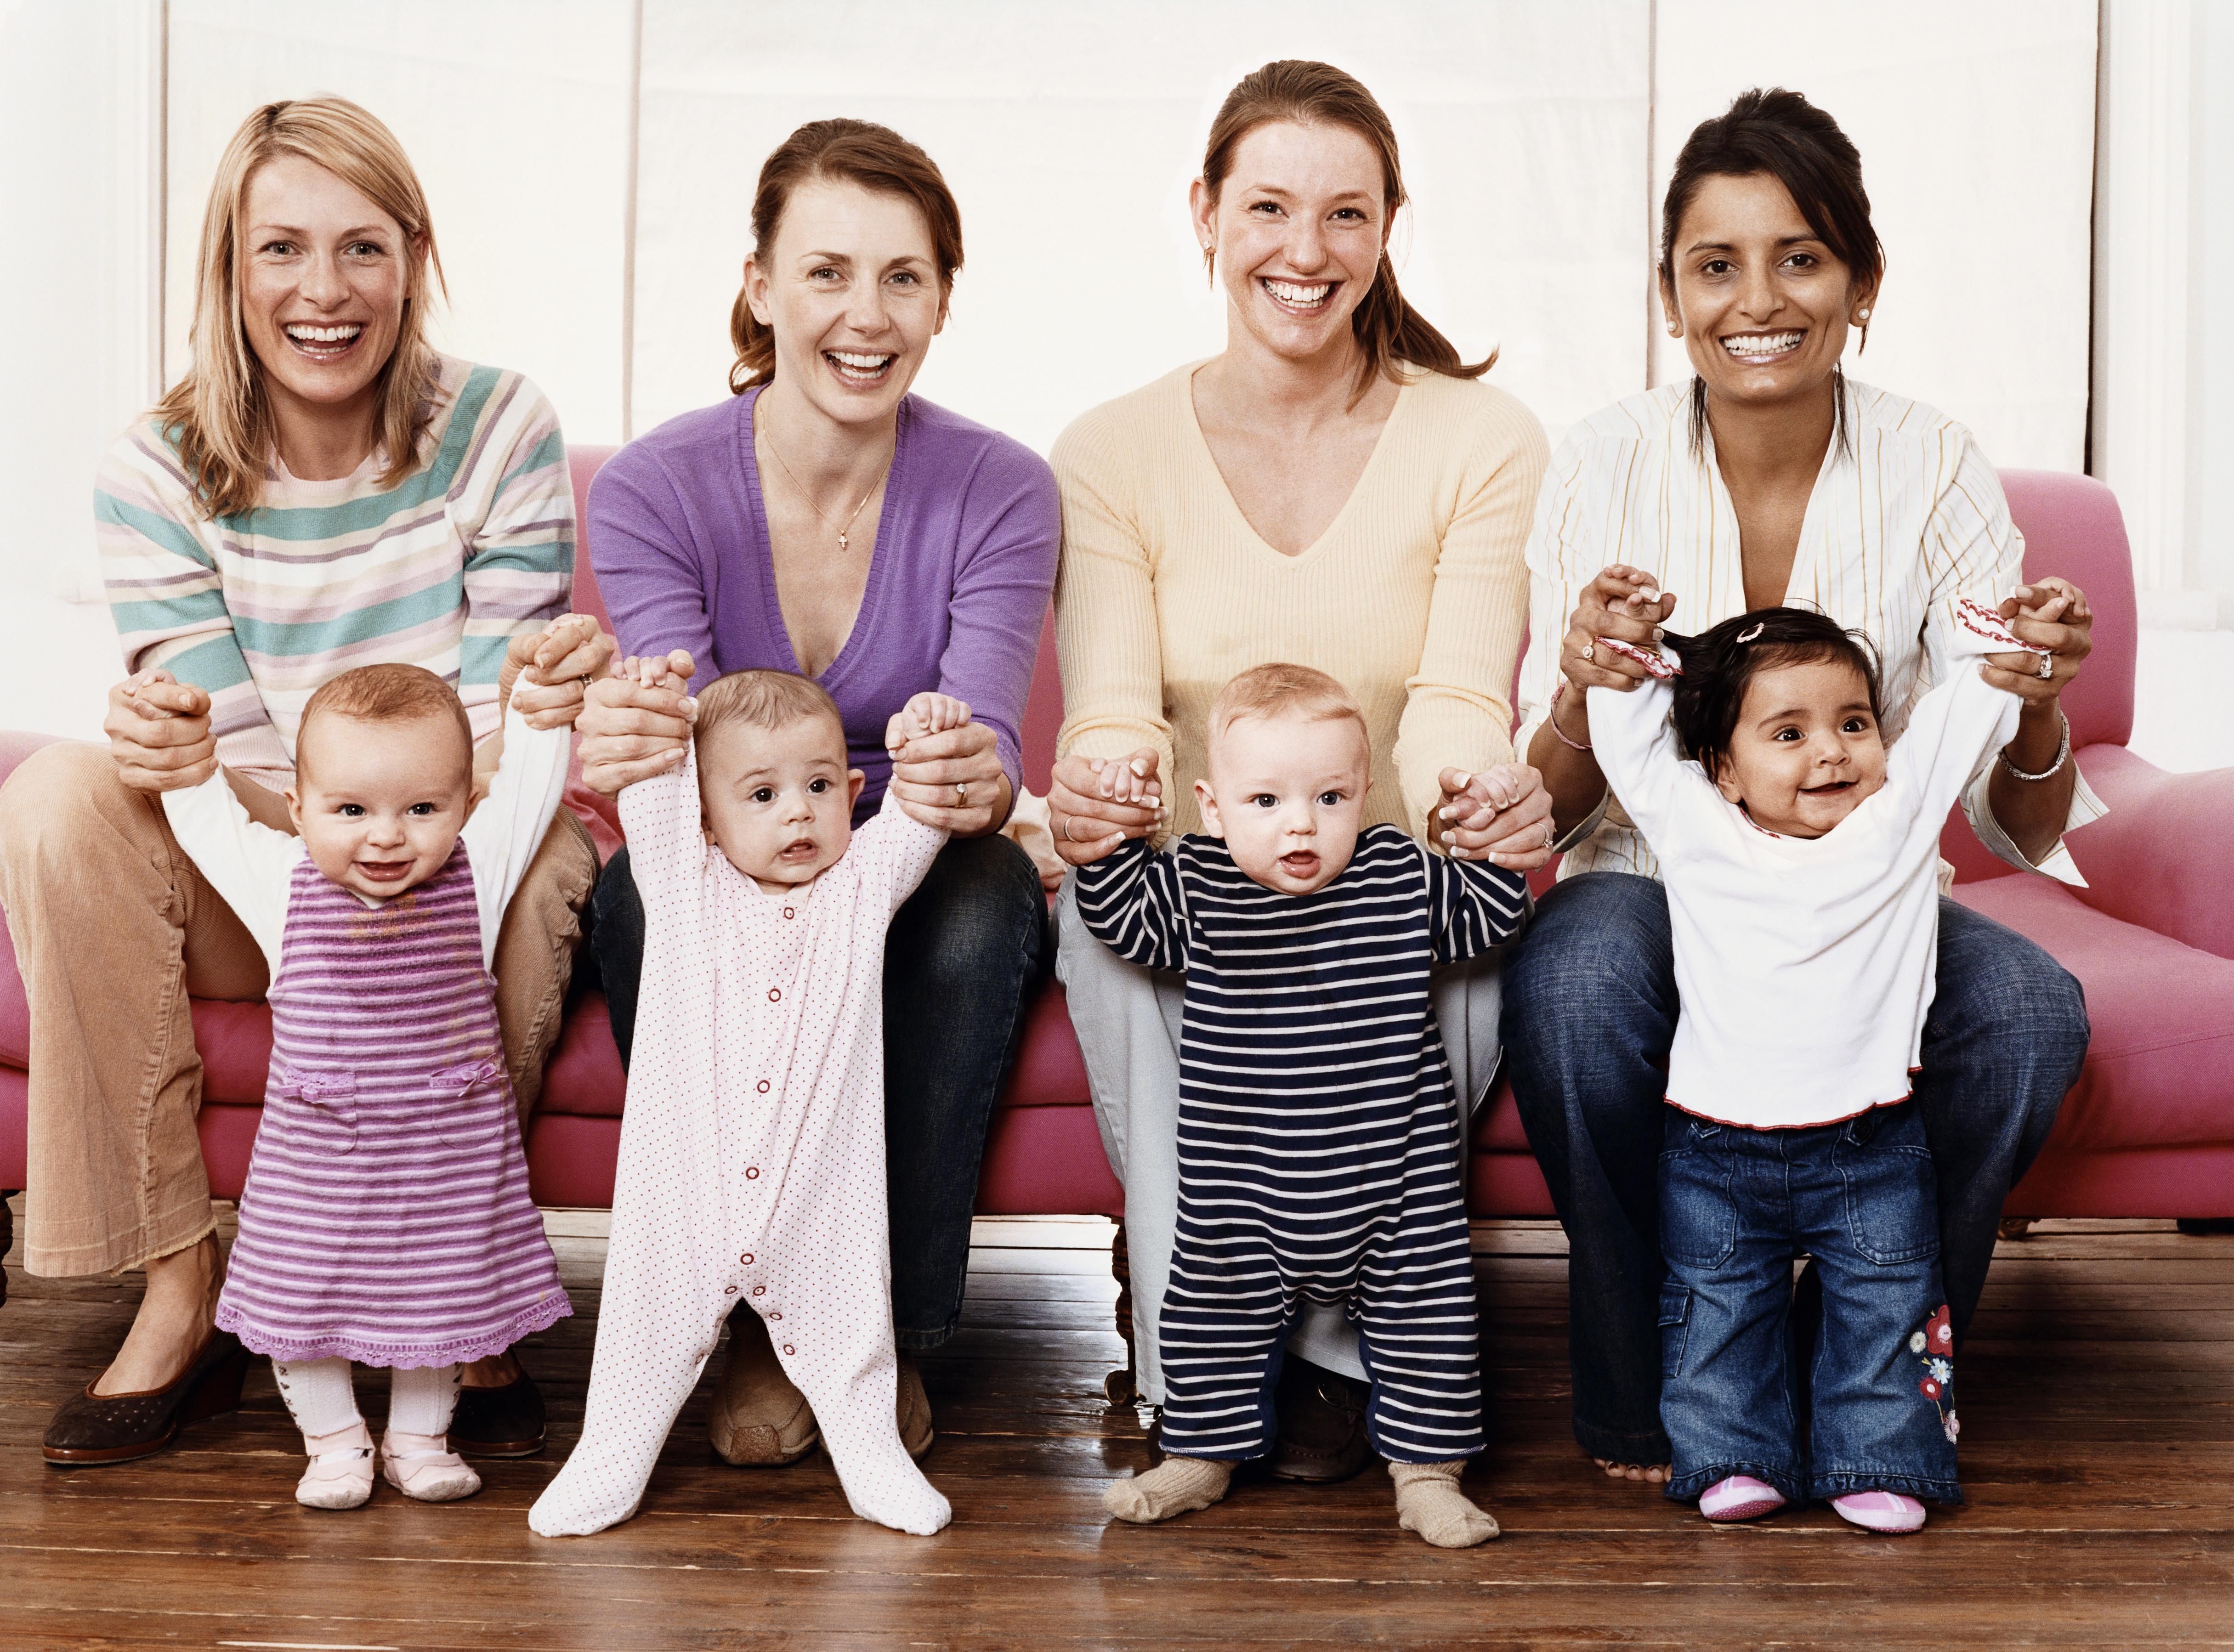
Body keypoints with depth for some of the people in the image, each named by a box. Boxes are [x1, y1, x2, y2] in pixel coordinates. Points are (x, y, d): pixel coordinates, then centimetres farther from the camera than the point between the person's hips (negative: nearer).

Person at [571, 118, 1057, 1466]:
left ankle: (896, 1330, -16)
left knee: (988, 894, -33)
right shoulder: (654, 490, -13)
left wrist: (973, 783, -49)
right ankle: (758, 1323, -16)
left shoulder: (1000, 493, -12)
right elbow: (685, 759, -22)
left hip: (911, 885, 0)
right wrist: (635, 748, -48)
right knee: (649, 895, -33)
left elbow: (983, 742, -23)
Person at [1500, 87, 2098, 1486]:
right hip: (1651, 883, -1)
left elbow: (2023, 834, -7)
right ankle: (1643, 1394, -8)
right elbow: (1548, 806, -9)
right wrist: (1583, 702, -32)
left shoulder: (1932, 468, -7)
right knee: (1572, 989, -34)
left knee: (2033, 1011, -28)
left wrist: (2036, 714, -29)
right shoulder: (1607, 464, -9)